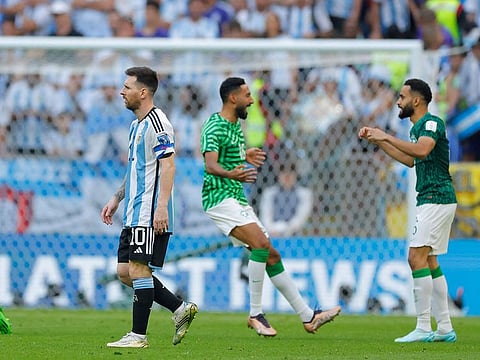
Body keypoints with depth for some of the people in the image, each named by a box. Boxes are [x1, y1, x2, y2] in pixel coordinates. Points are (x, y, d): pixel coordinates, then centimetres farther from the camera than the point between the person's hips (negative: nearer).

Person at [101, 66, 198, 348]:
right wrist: (116, 200, 27)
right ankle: (181, 309, 12)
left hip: (150, 215, -10)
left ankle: (139, 335, -5)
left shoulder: (157, 123, -12)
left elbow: (168, 166, -19)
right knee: (125, 271, 8)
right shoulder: (137, 125, 19)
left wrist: (162, 207, -26)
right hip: (134, 214, 10)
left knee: (138, 270, -10)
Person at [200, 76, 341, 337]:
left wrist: (245, 156, 45)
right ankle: (255, 314, -18)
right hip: (220, 197, -10)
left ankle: (308, 317, 10)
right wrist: (232, 174, -46)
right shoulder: (215, 127, -14)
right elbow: (210, 165, -29)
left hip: (237, 199, 10)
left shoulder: (235, 125, 16)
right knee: (261, 243, -25)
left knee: (271, 256, 8)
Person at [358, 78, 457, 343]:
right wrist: (378, 141, 27)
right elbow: (410, 160, 32)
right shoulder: (417, 127, 17)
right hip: (430, 200, 11)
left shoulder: (432, 123, -13)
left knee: (417, 257, -14)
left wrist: (387, 136, -25)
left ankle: (423, 328, -15)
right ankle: (445, 329, 11)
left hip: (437, 199, -11)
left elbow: (422, 150, -32)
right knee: (429, 262, 10)